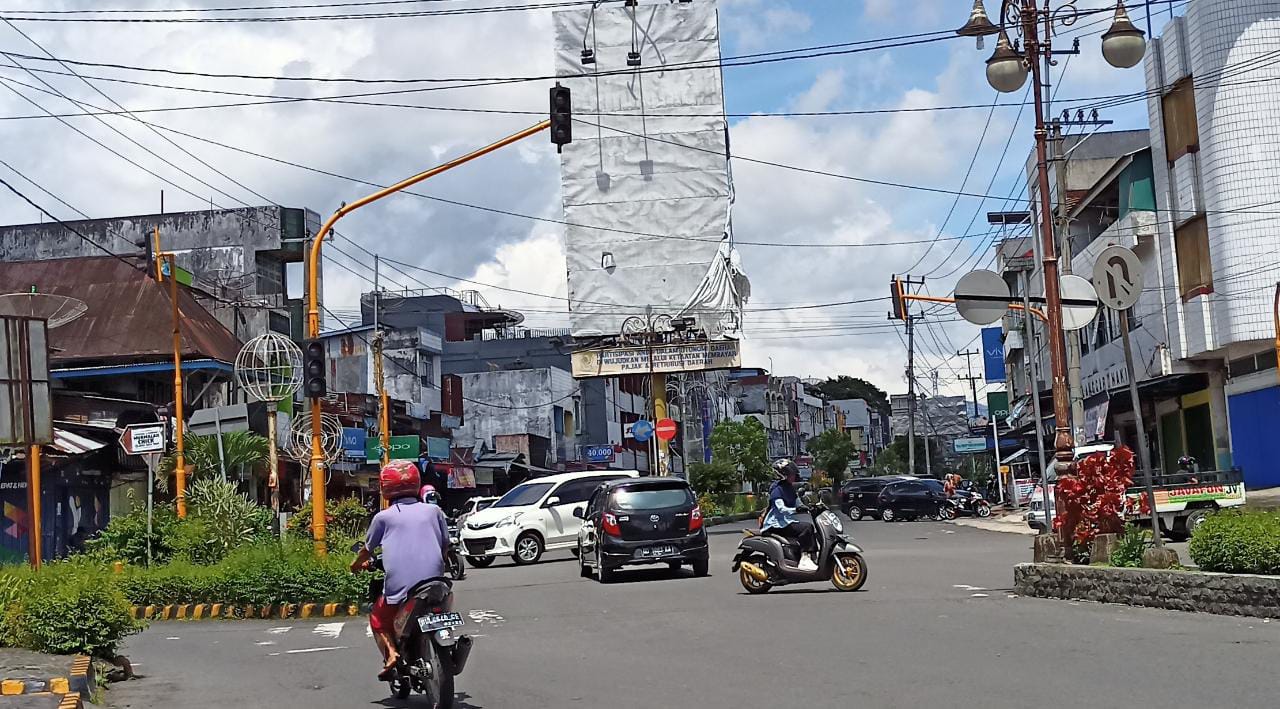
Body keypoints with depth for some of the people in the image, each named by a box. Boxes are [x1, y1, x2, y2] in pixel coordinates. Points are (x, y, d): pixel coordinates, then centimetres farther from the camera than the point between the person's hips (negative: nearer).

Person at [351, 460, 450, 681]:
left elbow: (368, 549, 14)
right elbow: (446, 546, 16)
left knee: (378, 619, 21)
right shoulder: (434, 511, 9)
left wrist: (357, 564, 35)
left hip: (399, 587, -2)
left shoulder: (383, 517, 3)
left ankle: (390, 652, -3)